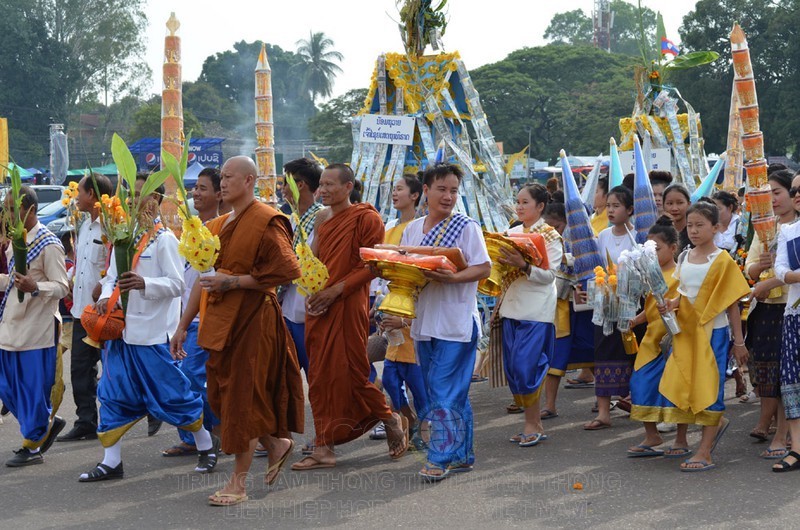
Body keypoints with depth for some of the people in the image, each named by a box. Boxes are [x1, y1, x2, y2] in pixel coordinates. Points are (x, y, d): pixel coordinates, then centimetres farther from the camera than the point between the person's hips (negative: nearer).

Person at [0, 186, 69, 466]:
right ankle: (47, 423, 29)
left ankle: (32, 446, 11)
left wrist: (34, 287, -31)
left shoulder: (49, 245, -13)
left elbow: (62, 287, -15)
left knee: (34, 388, 0)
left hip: (36, 329, -9)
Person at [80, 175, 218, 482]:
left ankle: (206, 444, 21)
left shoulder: (164, 239, -8)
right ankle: (111, 462, 12)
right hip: (121, 329, 7)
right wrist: (105, 297, -4)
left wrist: (145, 284, -30)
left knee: (169, 393, 1)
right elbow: (111, 276, 17)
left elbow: (177, 283, -14)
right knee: (114, 394, 5)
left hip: (153, 331, -7)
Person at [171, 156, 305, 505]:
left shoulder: (266, 222, -10)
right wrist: (183, 326, 15)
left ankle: (239, 482, 7)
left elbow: (286, 272, -18)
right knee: (221, 397, 11)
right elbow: (204, 279, 18)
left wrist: (233, 282, -18)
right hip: (220, 322, 8)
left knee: (242, 398, -3)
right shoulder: (218, 227, 14)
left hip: (252, 320, -8)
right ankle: (276, 443, 32)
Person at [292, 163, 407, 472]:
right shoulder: (322, 219, 14)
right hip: (318, 308, 7)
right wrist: (309, 291, 2)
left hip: (348, 307, -7)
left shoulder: (365, 218, -8)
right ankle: (324, 449, 10)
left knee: (351, 374, -4)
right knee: (320, 377, 6)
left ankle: (392, 421, 20)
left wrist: (335, 290, -18)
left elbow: (371, 266, -12)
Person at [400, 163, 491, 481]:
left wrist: (452, 278, -24)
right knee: (454, 392, 13)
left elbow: (484, 268, -10)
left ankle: (440, 458, -5)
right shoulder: (412, 229, 12)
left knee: (445, 392, -9)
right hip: (423, 321, 6)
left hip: (456, 322, -6)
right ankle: (461, 455, 20)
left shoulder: (467, 227, -4)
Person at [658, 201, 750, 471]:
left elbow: (732, 304, -5)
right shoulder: (684, 258, 8)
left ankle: (704, 453, 3)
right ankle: (716, 422, 29)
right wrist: (671, 304, -6)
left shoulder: (722, 261, -8)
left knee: (709, 387, -2)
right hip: (685, 331, 6)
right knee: (678, 385, 3)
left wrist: (739, 341, -3)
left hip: (713, 331, -6)